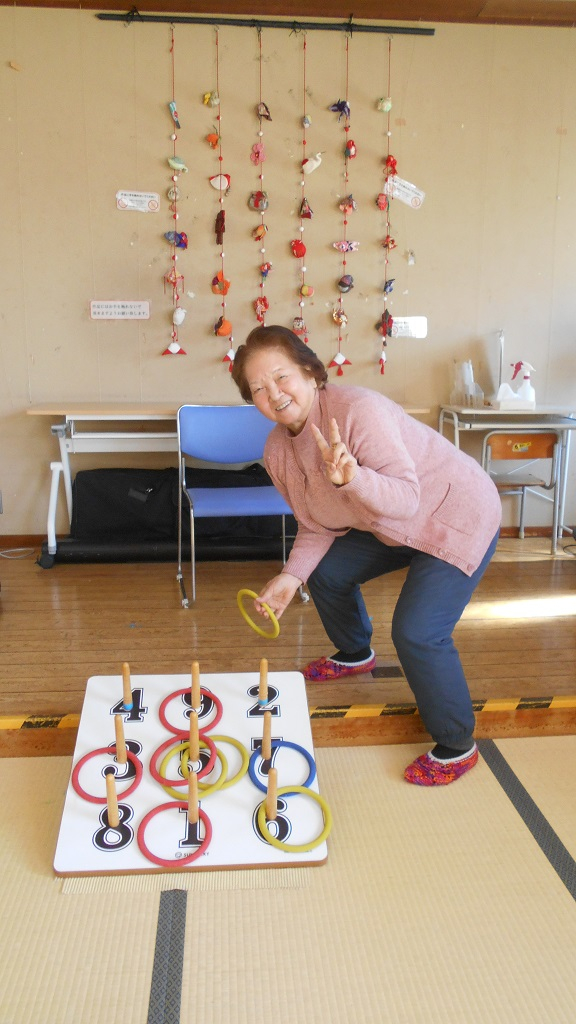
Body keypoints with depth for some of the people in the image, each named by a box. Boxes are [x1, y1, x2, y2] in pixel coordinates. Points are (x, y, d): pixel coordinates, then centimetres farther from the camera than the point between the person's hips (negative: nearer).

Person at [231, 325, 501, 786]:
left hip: (459, 516, -8)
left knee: (416, 632, -20)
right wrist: (291, 576, -10)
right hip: (391, 527, 8)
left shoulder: (358, 410, -32)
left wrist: (351, 476, -52)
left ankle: (457, 746, 6)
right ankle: (355, 653, 47)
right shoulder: (278, 450, -6)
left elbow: (406, 499, -35)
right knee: (326, 572, 15)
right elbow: (319, 525, 4)